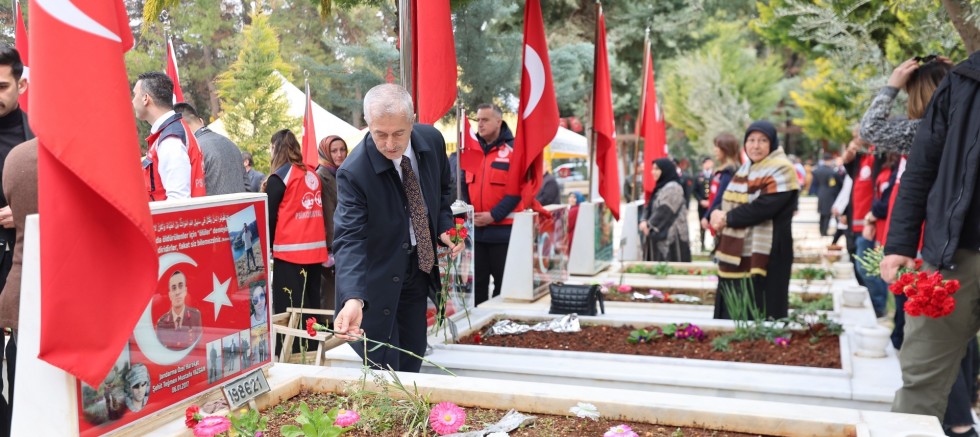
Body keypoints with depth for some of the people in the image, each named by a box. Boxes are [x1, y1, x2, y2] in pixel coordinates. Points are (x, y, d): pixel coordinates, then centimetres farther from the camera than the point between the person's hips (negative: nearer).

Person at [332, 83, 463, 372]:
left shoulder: (432, 140, -10)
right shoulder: (353, 173, -27)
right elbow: (349, 239, -32)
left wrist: (445, 227, -7)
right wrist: (353, 299, -46)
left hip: (420, 269, 5)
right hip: (378, 280, -5)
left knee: (412, 360, 17)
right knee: (385, 369, 0)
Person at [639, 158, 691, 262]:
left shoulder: (672, 188, -13)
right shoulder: (660, 187, 17)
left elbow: (664, 211, -18)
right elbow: (649, 206, 12)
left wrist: (650, 225, -9)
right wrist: (644, 221, -6)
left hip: (670, 234, -9)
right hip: (658, 233, 9)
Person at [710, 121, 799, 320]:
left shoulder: (780, 170, -11)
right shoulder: (746, 168, 15)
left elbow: (762, 208, -23)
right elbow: (730, 201, 16)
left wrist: (727, 218, -12)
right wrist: (720, 216, -7)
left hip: (761, 256, -8)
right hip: (738, 253, 8)